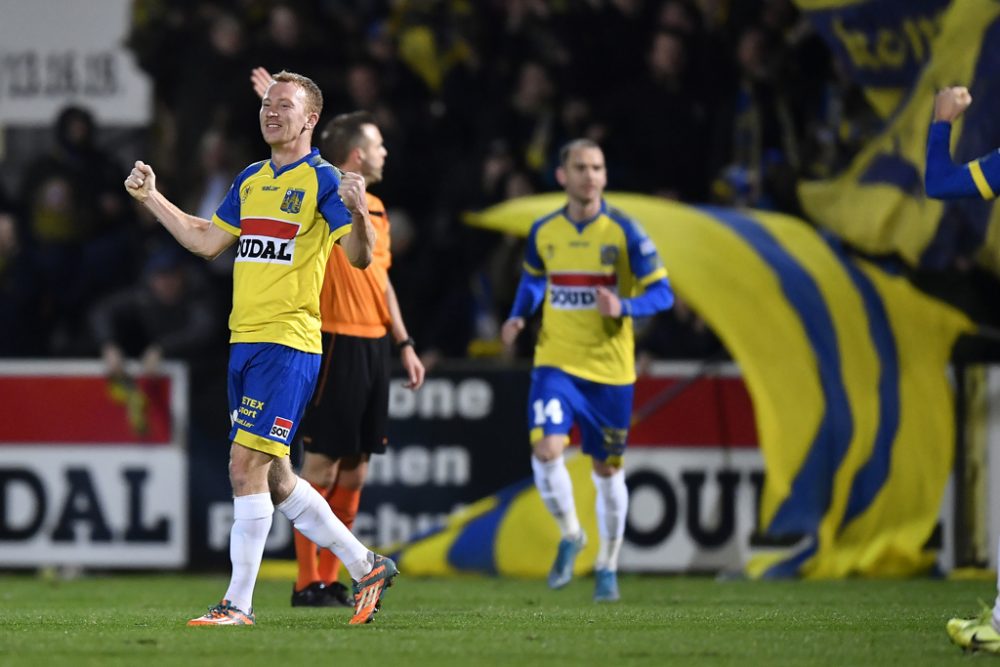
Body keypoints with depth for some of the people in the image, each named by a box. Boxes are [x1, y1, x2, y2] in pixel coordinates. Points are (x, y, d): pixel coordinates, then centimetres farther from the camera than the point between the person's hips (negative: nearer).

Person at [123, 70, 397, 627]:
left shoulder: (322, 180, -7)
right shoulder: (251, 181, 17)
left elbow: (361, 256, -14)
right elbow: (206, 241, 26)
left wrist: (359, 211, -33)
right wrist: (151, 197, 23)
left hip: (289, 343, -8)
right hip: (246, 343, 8)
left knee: (247, 467, -11)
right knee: (273, 477, 11)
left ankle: (239, 604, -5)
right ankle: (366, 567, 23)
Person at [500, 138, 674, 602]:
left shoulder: (623, 233, -7)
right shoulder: (543, 233, 2)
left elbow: (662, 293, -6)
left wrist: (623, 308, -24)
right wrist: (518, 316, 3)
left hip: (610, 369, -1)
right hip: (556, 362, 1)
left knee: (608, 469, 8)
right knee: (545, 450, -20)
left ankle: (607, 566, 26)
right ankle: (570, 536, 6)